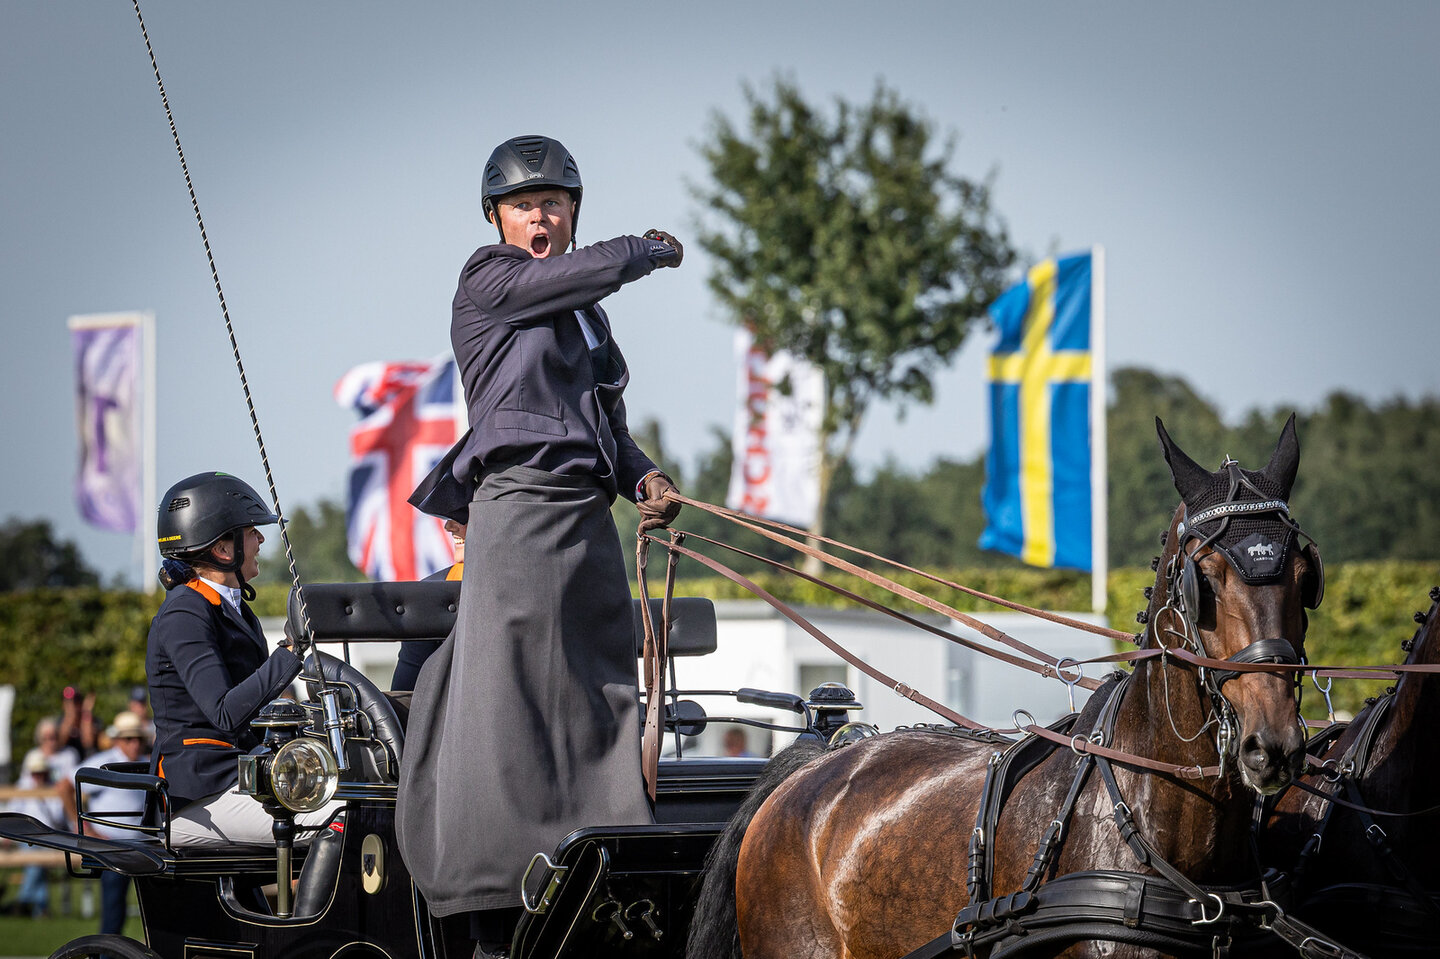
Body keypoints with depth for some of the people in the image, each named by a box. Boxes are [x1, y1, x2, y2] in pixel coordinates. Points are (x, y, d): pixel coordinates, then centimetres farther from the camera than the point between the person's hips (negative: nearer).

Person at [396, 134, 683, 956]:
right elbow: (605, 265, -10)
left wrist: (644, 479, 4)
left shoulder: (587, 313, 20)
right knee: (511, 702, -11)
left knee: (601, 699, 5)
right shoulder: (490, 283, -2)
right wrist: (657, 250, 11)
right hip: (522, 509, -8)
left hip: (589, 518, 8)